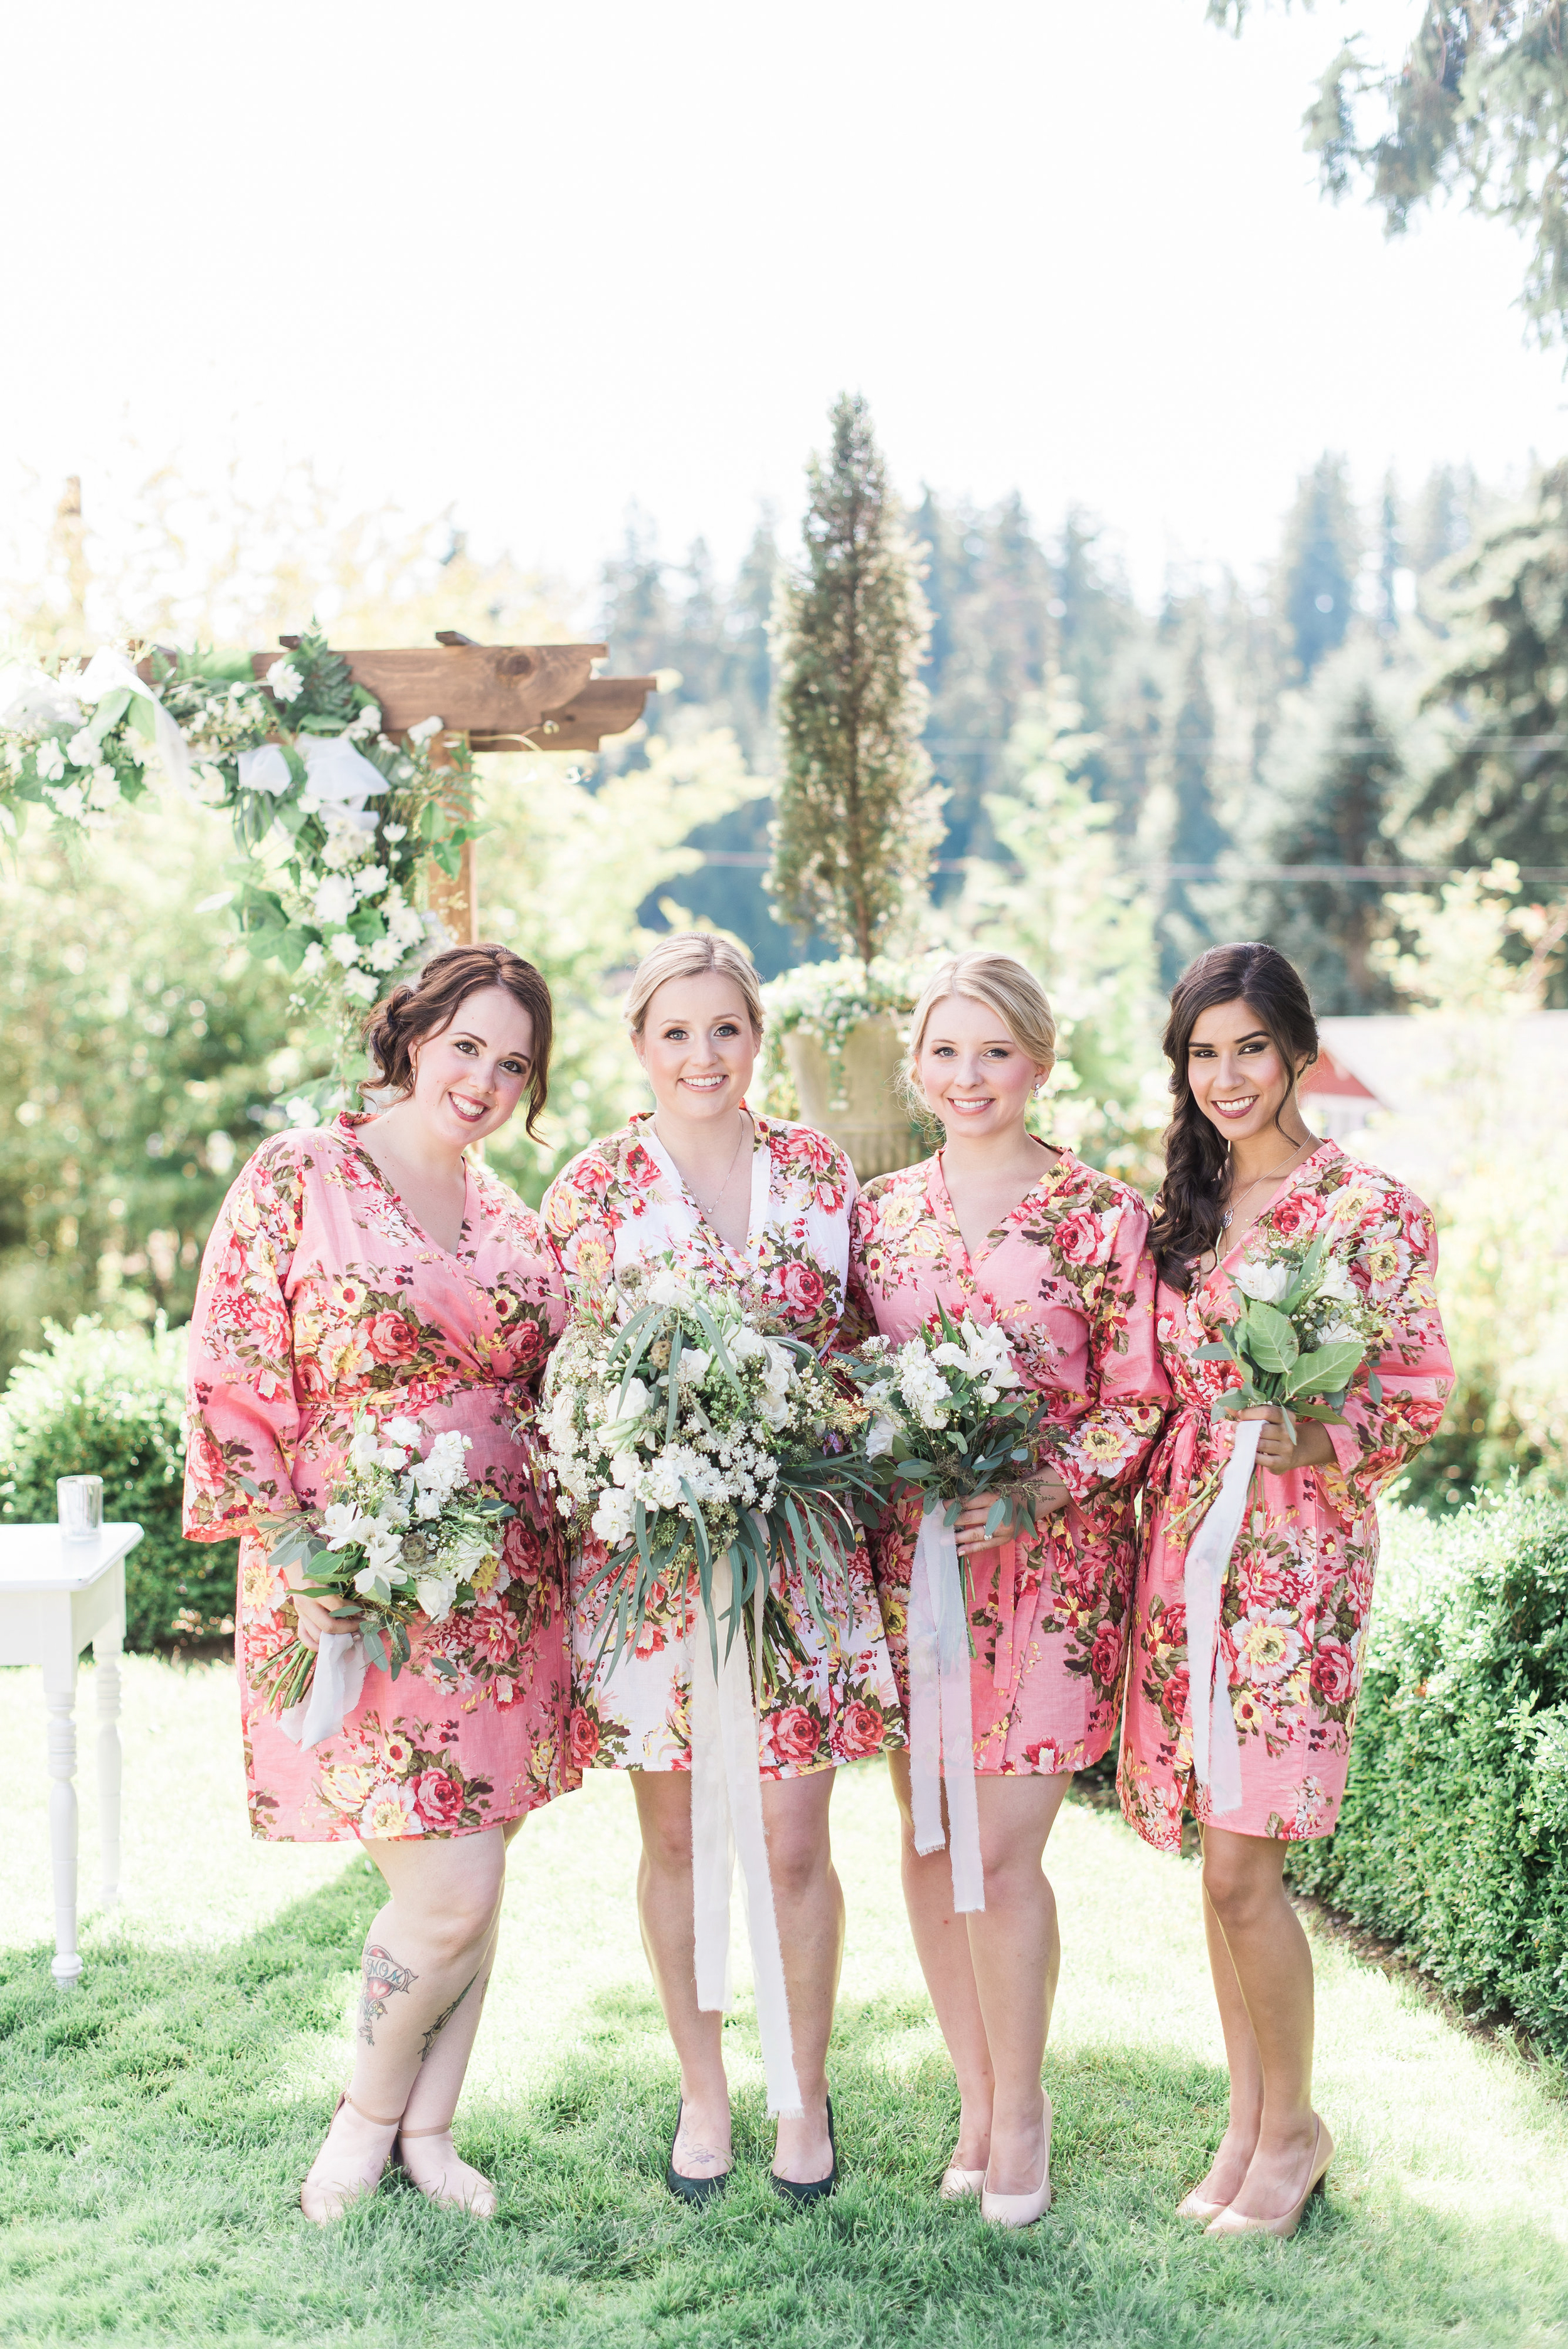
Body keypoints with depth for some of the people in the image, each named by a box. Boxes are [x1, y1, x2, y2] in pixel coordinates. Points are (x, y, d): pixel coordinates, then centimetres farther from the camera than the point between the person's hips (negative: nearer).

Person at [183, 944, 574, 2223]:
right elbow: (234, 1385, -7)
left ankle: (428, 2131, 30)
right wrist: (300, 1566, -15)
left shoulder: (516, 1220, 12)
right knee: (452, 1892, -8)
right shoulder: (297, 1179, -5)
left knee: (472, 1882, 11)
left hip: (502, 1590, 6)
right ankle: (368, 2112, 20)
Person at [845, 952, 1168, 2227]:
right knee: (929, 1839, 9)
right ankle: (977, 2097, 26)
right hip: (906, 1558, 4)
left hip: (1049, 1559, -4)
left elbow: (1139, 1400, -3)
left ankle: (1022, 2105, 17)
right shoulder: (879, 1211, 7)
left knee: (1003, 1852, -5)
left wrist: (1040, 1485, -17)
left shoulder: (1104, 1213, -4)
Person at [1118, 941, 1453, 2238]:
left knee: (1241, 1868, -6)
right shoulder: (1180, 1207, 11)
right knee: (1221, 1862, 11)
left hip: (1297, 1550, -5)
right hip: (1185, 1539, 6)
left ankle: (1294, 2127, 15)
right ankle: (1249, 2118, 26)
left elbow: (1416, 1401, -8)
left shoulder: (1372, 1210, -6)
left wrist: (1307, 1440, -24)